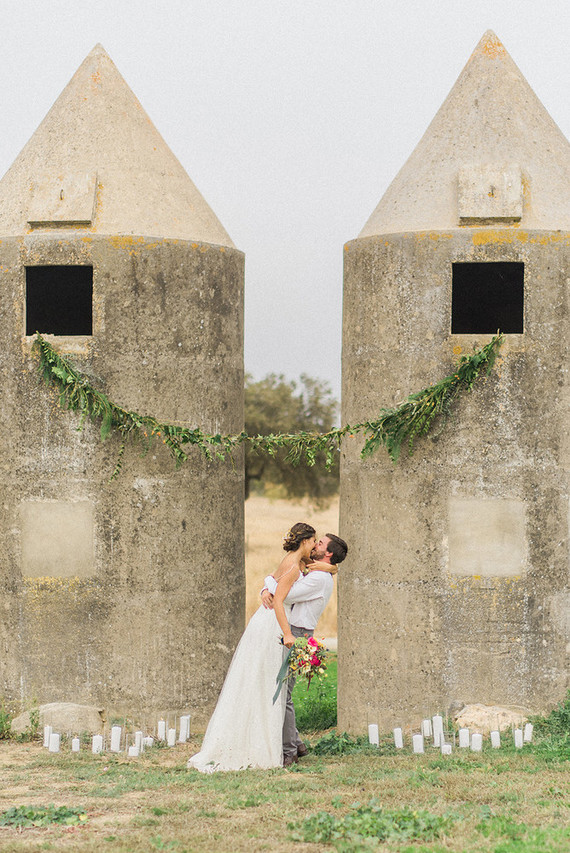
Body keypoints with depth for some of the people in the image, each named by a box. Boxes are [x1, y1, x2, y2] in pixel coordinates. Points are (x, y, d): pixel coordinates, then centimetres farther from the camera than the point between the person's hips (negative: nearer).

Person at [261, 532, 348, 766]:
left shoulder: (319, 578, -13)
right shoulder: (308, 575, 20)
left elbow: (282, 596, -19)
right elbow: (276, 588, 19)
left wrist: (270, 581, 0)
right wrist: (266, 591, -4)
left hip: (295, 637, -10)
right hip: (287, 635, 10)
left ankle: (288, 752, -3)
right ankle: (295, 744, 18)